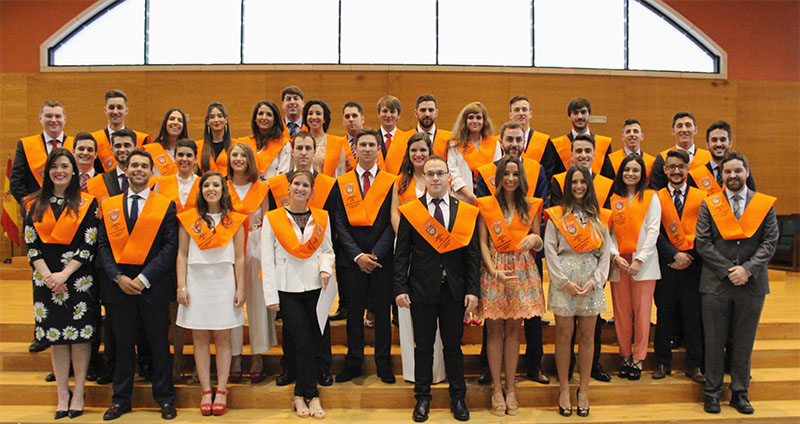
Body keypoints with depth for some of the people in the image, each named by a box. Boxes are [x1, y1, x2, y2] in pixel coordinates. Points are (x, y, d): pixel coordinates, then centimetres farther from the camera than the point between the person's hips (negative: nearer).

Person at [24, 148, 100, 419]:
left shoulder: (87, 203, 0)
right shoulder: (35, 204, 8)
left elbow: (89, 245, -5)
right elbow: (31, 245, 5)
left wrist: (65, 273, -13)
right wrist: (48, 276, -8)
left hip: (78, 278, -2)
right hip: (46, 278, 3)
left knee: (79, 334, 0)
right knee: (55, 336, 6)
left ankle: (78, 393, 11)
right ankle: (62, 394, 16)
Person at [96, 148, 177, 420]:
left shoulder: (165, 206, 1)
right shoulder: (109, 205, 10)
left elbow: (171, 247, -5)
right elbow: (103, 245, 6)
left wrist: (144, 278, -12)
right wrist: (118, 277, -8)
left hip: (153, 285, -2)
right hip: (119, 284, 2)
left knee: (159, 344, 6)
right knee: (123, 344, 11)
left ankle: (165, 398, 19)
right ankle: (121, 399, 24)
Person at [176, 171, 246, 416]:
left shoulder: (234, 220, 5)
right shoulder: (189, 219, 6)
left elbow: (239, 258, 4)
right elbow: (182, 255, 5)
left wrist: (240, 288, -1)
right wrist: (181, 286, -3)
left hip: (224, 282, -1)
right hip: (196, 281, 1)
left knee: (222, 337, 2)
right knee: (200, 338, 3)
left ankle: (221, 391, 9)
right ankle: (205, 391, 10)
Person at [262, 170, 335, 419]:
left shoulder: (321, 218, 8)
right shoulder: (272, 219, 2)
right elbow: (267, 260, 0)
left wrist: (326, 267, -8)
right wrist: (271, 296, -4)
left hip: (315, 287, 2)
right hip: (288, 289, -2)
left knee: (313, 342, 3)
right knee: (304, 342, -7)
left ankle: (300, 395, 19)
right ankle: (312, 396, 8)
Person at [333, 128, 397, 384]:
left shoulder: (391, 183, 3)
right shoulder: (342, 183, 7)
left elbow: (392, 223, -1)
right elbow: (339, 223, 1)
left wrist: (376, 254, -11)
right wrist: (357, 255, -9)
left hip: (382, 258, -1)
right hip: (351, 259, 1)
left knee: (382, 311, 5)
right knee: (354, 312, 7)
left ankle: (384, 364, 18)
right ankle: (353, 363, 19)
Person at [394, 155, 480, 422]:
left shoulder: (466, 211, 3)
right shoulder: (409, 211, 0)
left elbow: (472, 254, 2)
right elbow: (401, 254, -1)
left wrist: (473, 290, -4)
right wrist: (400, 289, -8)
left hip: (454, 290, 1)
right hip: (421, 289, -1)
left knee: (453, 344, 11)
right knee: (423, 345, 9)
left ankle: (458, 398, 26)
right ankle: (422, 398, 24)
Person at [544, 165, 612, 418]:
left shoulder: (599, 217, 11)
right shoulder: (557, 215, 4)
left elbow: (605, 252, 8)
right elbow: (550, 251, -1)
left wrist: (595, 281, -4)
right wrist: (564, 282, -8)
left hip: (591, 282, 2)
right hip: (564, 281, -2)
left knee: (587, 336, 5)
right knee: (564, 335, 2)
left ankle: (583, 390, 17)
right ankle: (564, 389, 14)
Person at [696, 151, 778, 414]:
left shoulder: (765, 204, 6)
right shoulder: (709, 205, 3)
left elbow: (770, 242, 0)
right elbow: (703, 244, -2)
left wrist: (747, 269, -12)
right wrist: (728, 270, -11)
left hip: (751, 284, 1)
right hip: (716, 283, -1)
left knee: (744, 342, 9)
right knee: (714, 341, 4)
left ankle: (740, 393, 22)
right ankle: (712, 392, 16)